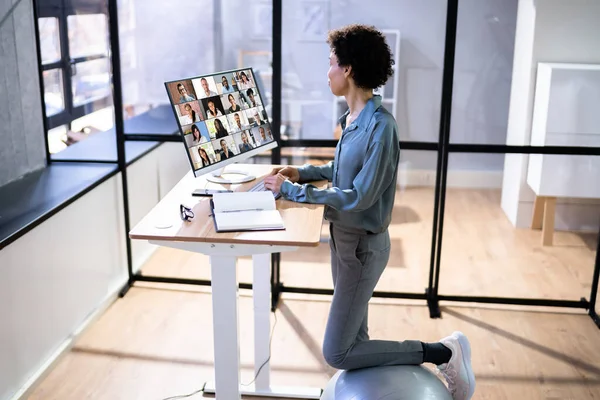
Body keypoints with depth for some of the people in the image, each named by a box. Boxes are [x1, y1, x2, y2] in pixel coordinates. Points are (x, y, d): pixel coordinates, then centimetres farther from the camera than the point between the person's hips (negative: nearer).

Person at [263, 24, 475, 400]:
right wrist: (303, 172, 7)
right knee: (353, 340, 19)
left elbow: (358, 196, -26)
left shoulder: (380, 126, -24)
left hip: (363, 245, -8)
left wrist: (291, 191, -21)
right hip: (343, 236, 8)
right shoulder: (353, 117, 2)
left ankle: (443, 352, 7)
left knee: (337, 353, -1)